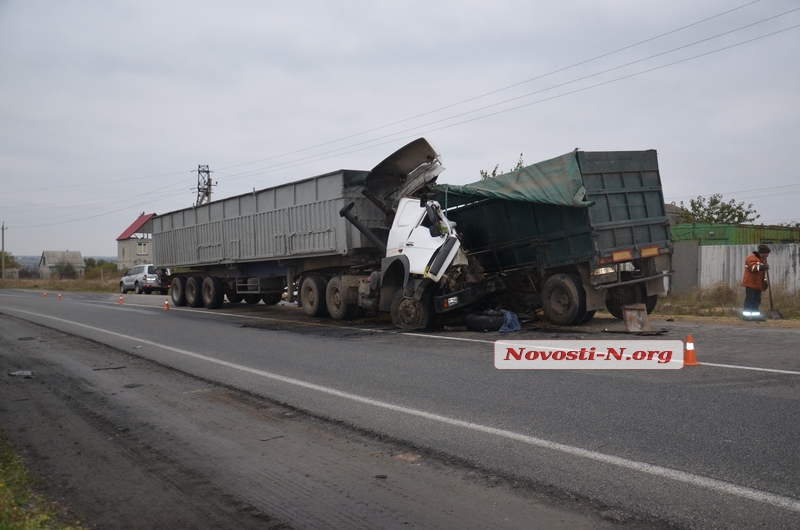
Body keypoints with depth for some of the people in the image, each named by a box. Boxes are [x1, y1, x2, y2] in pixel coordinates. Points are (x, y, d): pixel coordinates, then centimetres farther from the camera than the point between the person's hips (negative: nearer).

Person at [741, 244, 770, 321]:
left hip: (758, 284, 9)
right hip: (750, 283, -9)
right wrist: (763, 267, -37)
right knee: (750, 299, -9)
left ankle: (755, 315, 14)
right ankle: (746, 314, -6)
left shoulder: (762, 259, 22)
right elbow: (754, 267, -26)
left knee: (757, 300, 9)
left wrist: (765, 281, 21)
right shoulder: (752, 258, -10)